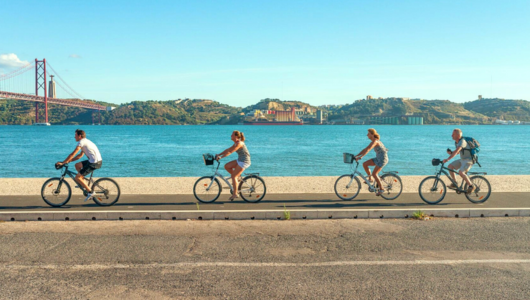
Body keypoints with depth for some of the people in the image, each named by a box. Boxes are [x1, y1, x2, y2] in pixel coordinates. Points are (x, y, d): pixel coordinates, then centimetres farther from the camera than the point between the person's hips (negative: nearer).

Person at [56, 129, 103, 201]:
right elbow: (80, 155, 28)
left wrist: (62, 162, -5)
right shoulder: (85, 141, 23)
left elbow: (73, 154, -11)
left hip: (94, 163, -10)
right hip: (97, 161, 10)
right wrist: (69, 160, 21)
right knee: (77, 165, 21)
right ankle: (83, 183, 22)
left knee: (77, 178, -4)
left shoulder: (82, 142, -7)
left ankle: (90, 192, -1)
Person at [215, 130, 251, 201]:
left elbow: (230, 152, -25)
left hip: (244, 161, -9)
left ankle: (235, 194, -2)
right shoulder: (236, 143, 11)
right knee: (226, 166, 3)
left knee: (233, 176, -8)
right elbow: (228, 149, 13)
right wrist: (219, 154, 8)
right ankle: (238, 177, 13)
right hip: (240, 160, 9)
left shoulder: (239, 143, -19)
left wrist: (221, 157, -27)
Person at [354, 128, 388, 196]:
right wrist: (356, 155, 6)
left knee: (374, 174, -11)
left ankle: (381, 189, 3)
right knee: (364, 164, -2)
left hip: (383, 159, -9)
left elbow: (368, 150, -33)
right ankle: (370, 179, 9)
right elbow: (365, 149, 12)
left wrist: (360, 157, -40)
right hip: (378, 158, 9)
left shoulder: (375, 141, -20)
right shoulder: (373, 141, 11)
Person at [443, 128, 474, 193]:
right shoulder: (456, 142, 5)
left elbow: (456, 151, -36)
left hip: (469, 160, -9)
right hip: (462, 159, 9)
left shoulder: (462, 141, -24)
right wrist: (451, 152, -4)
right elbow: (457, 152, 17)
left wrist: (447, 159, -44)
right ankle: (454, 183, 9)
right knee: (450, 166, -2)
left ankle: (471, 186, -11)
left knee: (461, 172, -28)